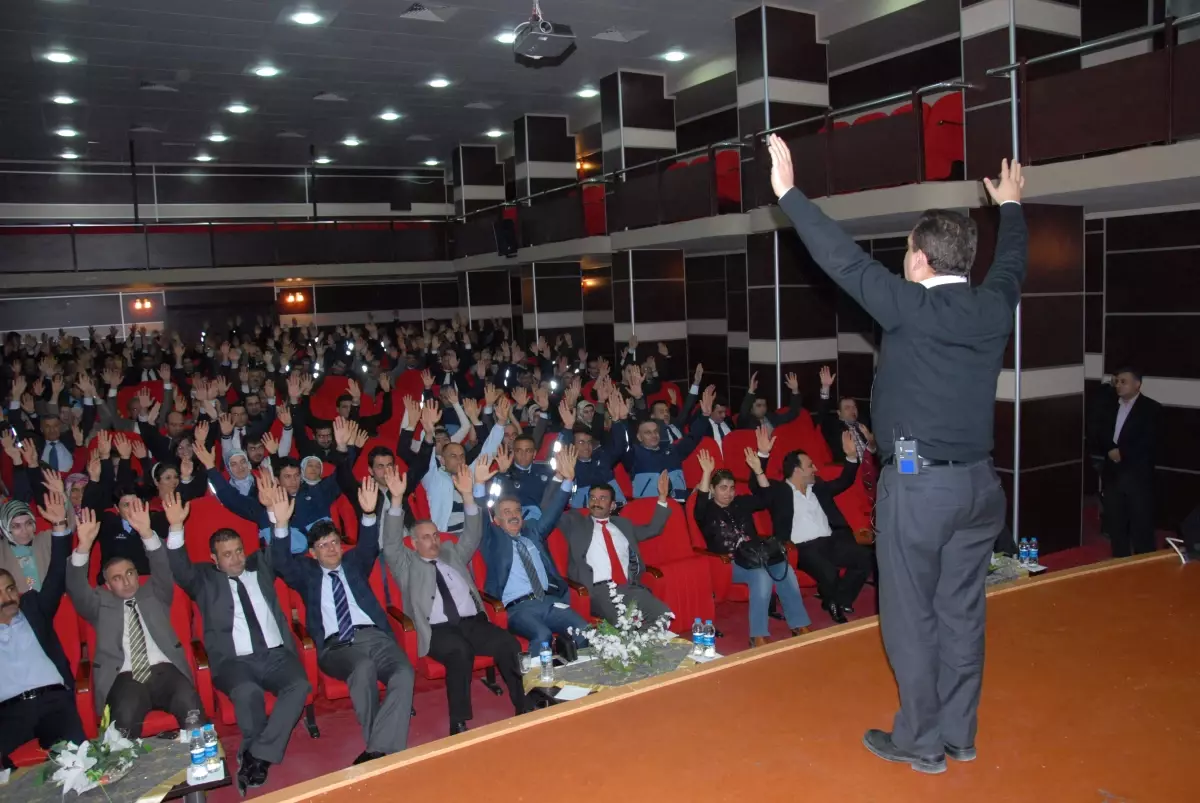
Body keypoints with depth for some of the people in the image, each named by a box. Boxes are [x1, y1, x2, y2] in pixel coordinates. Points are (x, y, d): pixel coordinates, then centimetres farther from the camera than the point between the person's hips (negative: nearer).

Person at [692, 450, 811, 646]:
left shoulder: (741, 503, 19)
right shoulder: (707, 510, 4)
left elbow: (765, 499, 10)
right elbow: (700, 506, -19)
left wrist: (758, 470, -2)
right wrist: (706, 473, -30)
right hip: (729, 563, -5)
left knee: (785, 570, -25)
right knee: (762, 576, -34)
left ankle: (799, 626, -16)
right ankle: (758, 636, -31)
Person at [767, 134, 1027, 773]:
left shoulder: (911, 307, -14)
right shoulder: (993, 307, 4)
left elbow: (844, 259, -15)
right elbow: (1011, 262, 24)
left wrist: (788, 192, -9)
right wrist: (1010, 205, 42)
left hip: (919, 483, -7)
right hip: (979, 482, 7)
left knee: (912, 617, 6)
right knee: (961, 612, 15)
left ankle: (920, 740, 17)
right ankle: (959, 732, 27)